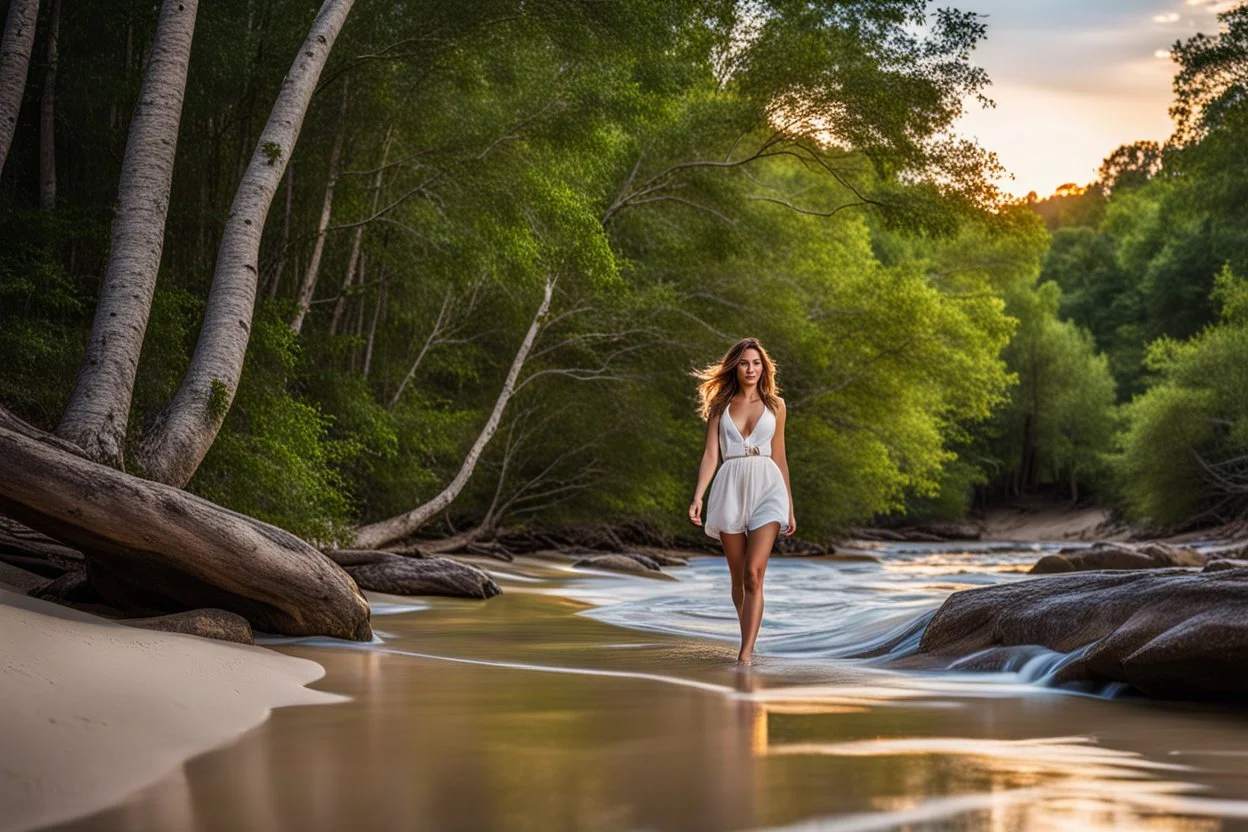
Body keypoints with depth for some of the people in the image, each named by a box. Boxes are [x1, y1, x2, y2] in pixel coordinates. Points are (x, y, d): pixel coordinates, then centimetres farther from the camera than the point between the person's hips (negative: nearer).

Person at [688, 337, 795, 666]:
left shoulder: (775, 405, 11)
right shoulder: (720, 406, 10)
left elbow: (779, 458, 15)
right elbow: (710, 454, 3)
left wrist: (790, 508, 14)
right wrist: (697, 497, -10)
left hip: (766, 488, -1)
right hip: (730, 488, 1)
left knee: (753, 574, -15)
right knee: (739, 577, 8)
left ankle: (745, 656, -19)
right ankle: (749, 644, 25)